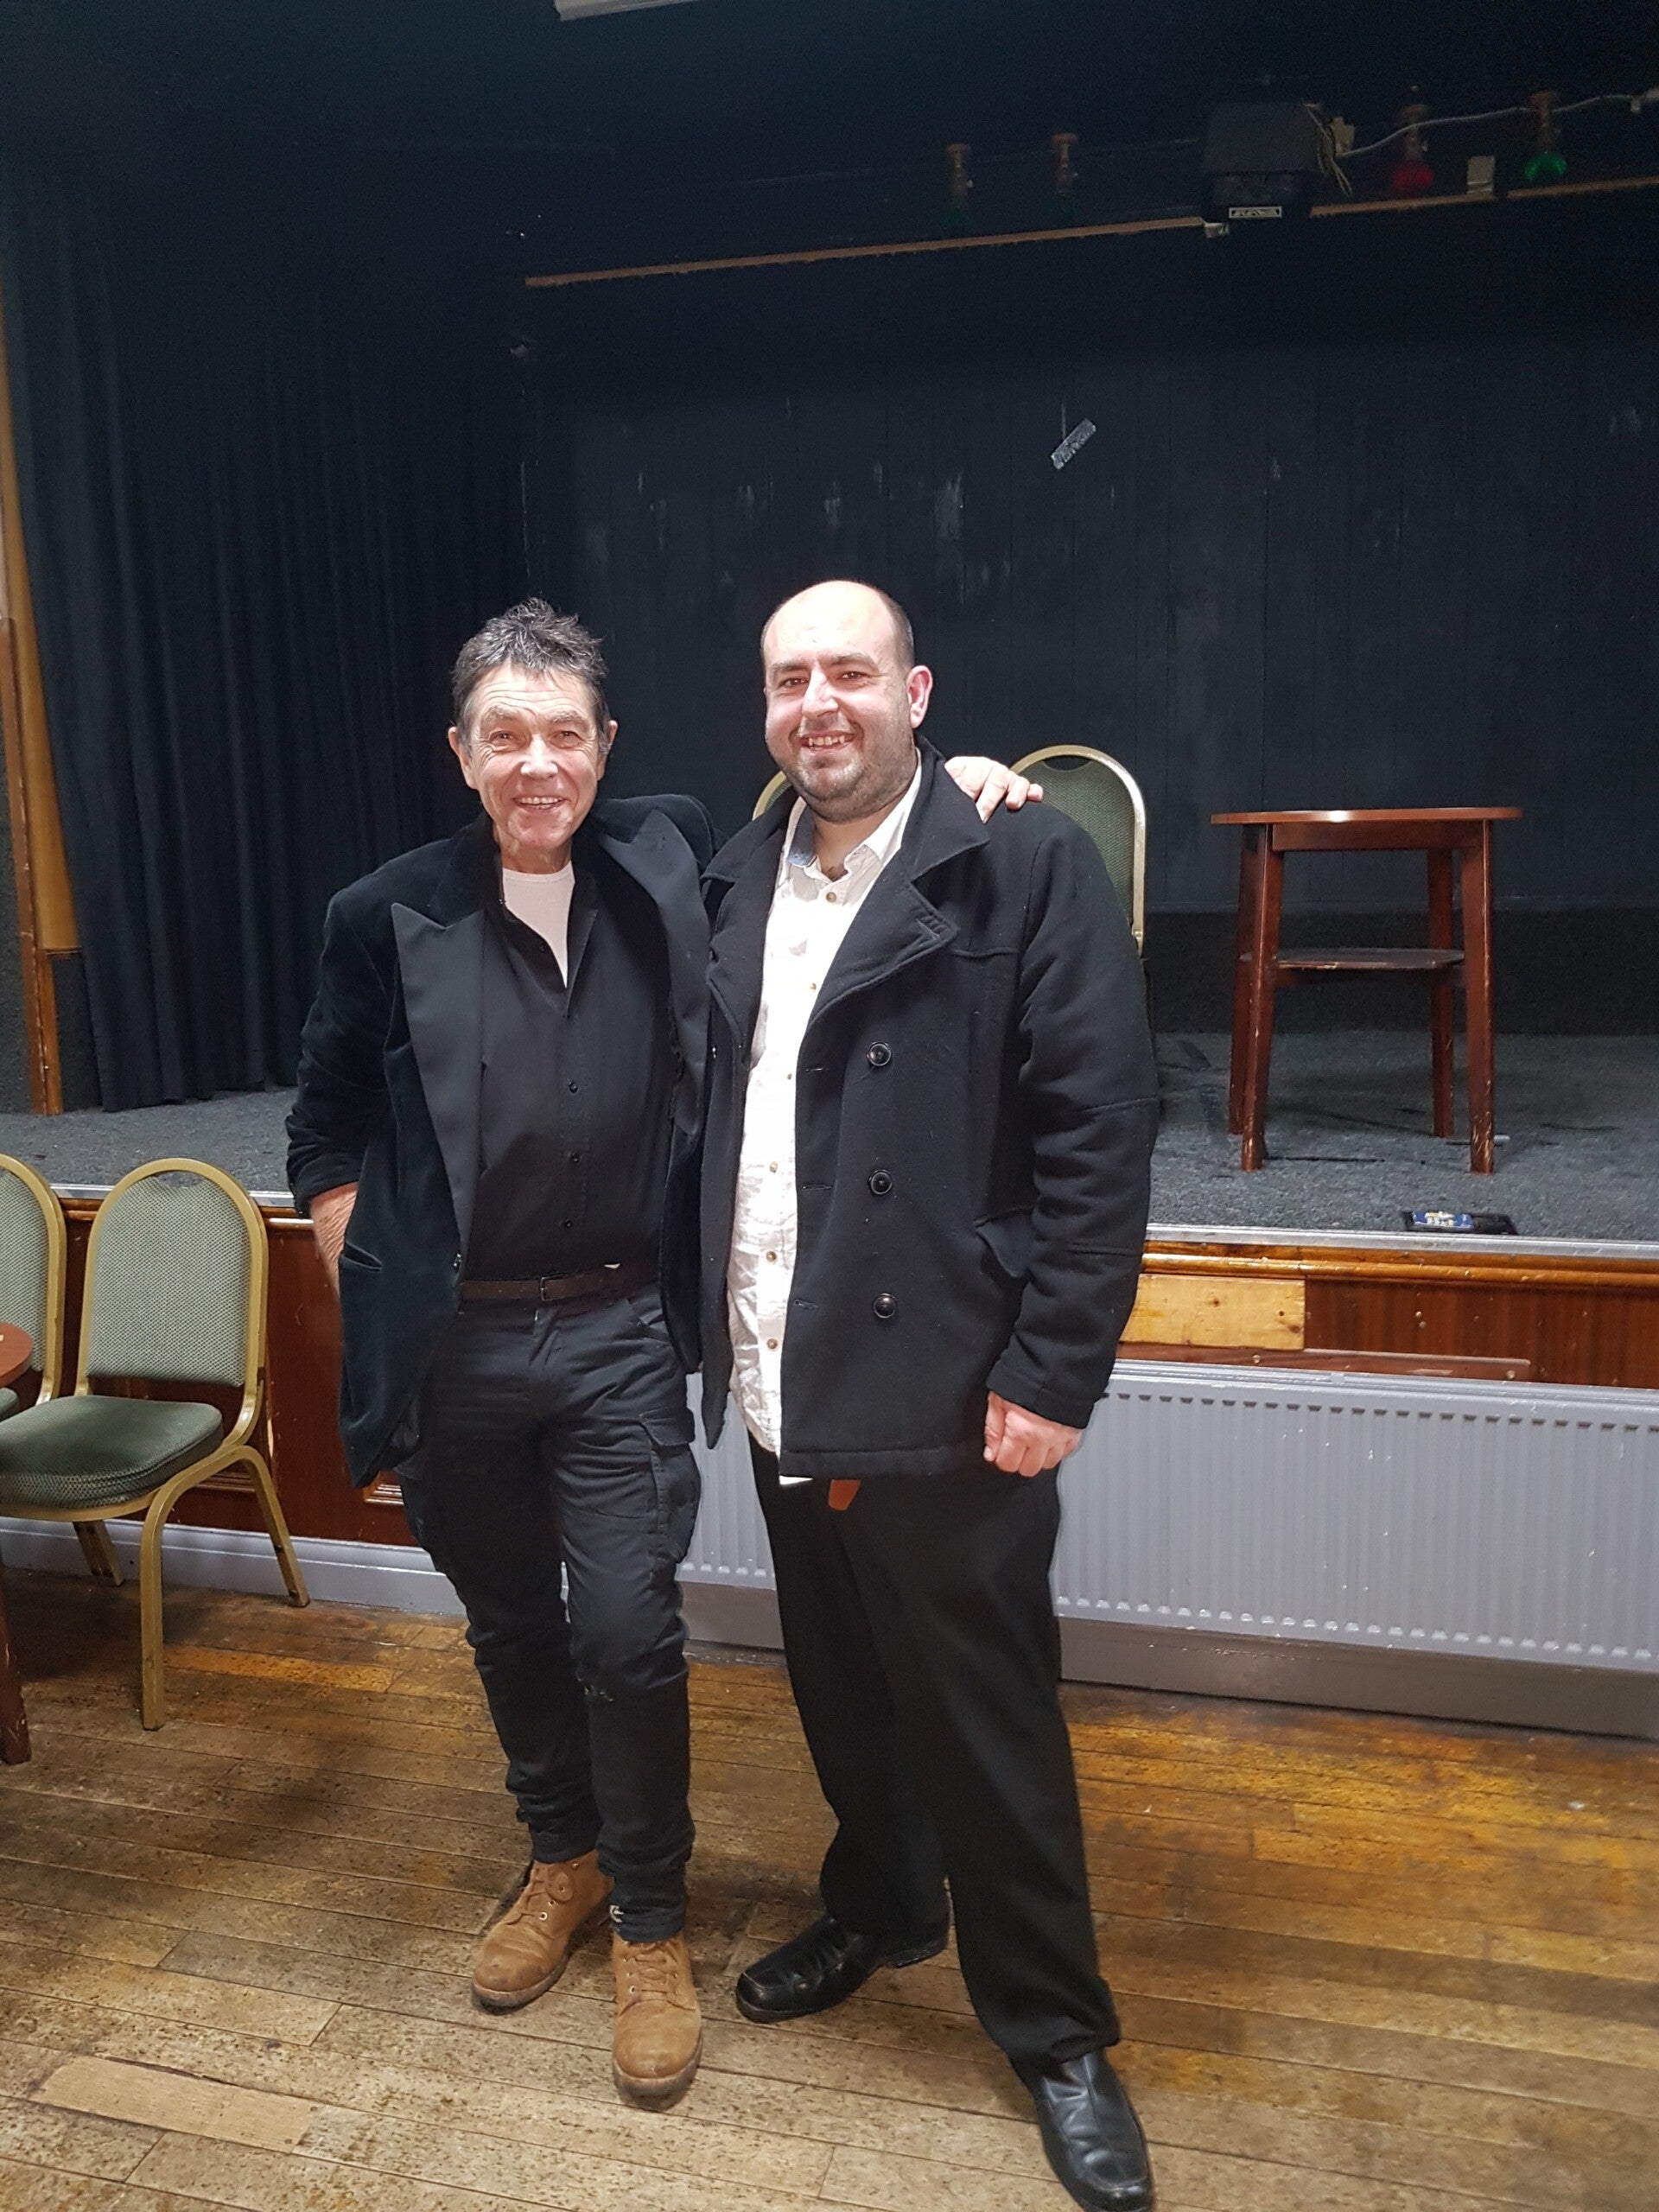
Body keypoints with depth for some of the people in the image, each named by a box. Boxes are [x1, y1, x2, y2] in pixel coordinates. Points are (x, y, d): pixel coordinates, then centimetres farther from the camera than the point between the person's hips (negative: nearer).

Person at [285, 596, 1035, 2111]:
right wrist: (373, 1306, 1)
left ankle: (651, 1924, 26)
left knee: (628, 1632, 0)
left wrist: (945, 776, -5)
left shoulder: (672, 866, -2)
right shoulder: (387, 921, -3)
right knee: (510, 1626, 18)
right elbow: (327, 1135, 6)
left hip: (619, 1333, -1)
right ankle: (563, 1857, 45)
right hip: (453, 1347, 2)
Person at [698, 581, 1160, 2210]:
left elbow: (1099, 1138, -13)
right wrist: (712, 1331, 8)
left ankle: (1054, 2029, 31)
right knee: (841, 1689, 22)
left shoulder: (1028, 867, -9)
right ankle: (879, 1906, 48)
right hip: (784, 1392, 6)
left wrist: (1053, 1373, -15)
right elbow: (716, 1109, 11)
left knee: (983, 1722, 8)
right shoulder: (738, 881, 9)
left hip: (941, 1399, -5)